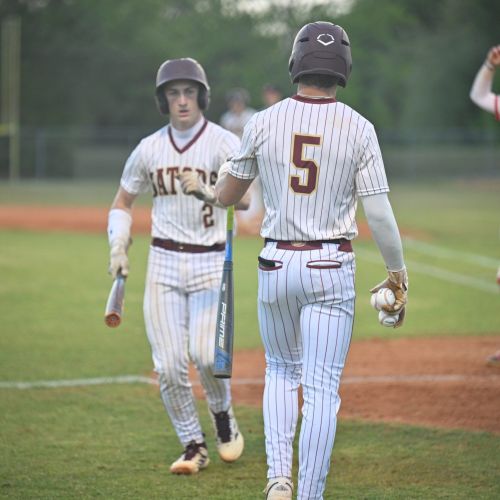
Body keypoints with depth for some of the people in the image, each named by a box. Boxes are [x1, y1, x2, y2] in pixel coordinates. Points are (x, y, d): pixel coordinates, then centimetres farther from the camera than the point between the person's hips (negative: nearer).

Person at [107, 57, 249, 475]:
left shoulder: (224, 143, -8)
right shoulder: (149, 148, 5)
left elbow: (245, 197, -23)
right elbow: (122, 202, 18)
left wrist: (207, 192, -42)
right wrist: (118, 247, 3)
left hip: (211, 261, -3)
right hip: (164, 262, 3)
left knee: (205, 353, -18)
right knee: (169, 363, -4)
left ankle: (223, 416, 13)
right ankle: (194, 445, 12)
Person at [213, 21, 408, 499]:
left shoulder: (264, 122, -3)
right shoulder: (358, 128, -7)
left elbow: (225, 195, 7)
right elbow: (378, 212, -9)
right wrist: (397, 275, 1)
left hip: (276, 264, 2)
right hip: (331, 269, -2)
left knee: (281, 371, 21)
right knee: (322, 388, 2)